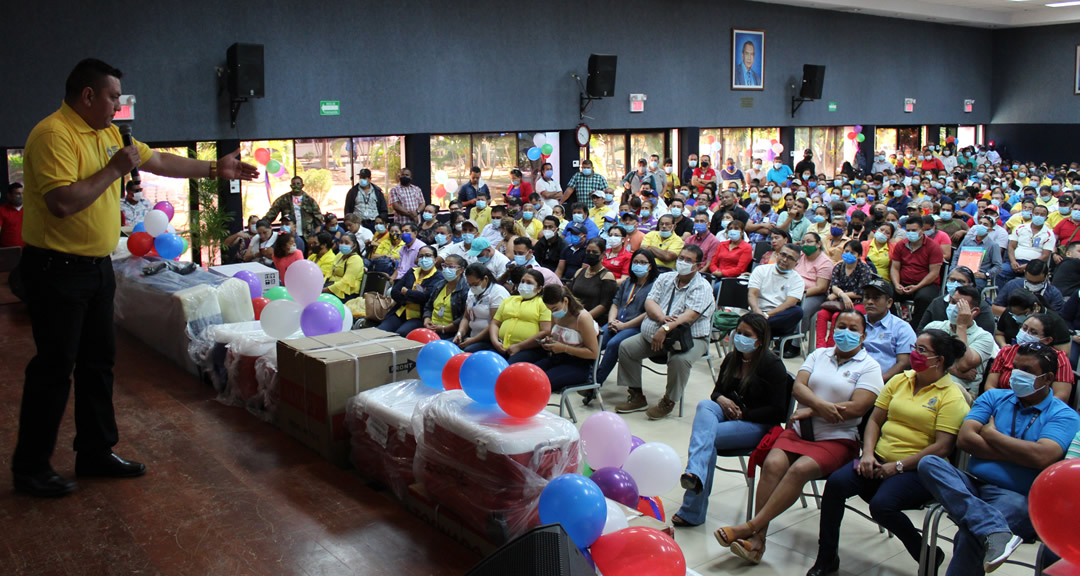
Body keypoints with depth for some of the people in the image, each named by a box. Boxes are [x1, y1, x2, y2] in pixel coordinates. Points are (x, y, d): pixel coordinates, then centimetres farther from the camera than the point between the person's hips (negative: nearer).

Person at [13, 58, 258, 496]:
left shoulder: (107, 134, 11)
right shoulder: (53, 135, -18)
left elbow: (159, 161, 22)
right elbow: (63, 202, -29)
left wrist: (215, 169, 23)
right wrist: (115, 169, -20)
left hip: (97, 266, 9)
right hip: (56, 268, -9)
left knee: (99, 362, 14)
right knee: (54, 367, -2)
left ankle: (96, 452, 26)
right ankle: (30, 468, 12)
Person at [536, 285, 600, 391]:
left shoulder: (583, 318, -14)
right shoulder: (556, 315, 9)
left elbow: (593, 353, -16)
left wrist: (564, 348, -20)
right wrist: (548, 342, 4)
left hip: (578, 364, -7)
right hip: (557, 358, 7)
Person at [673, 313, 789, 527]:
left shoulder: (772, 365, -8)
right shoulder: (731, 359, 13)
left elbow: (777, 411, -12)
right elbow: (717, 390, 21)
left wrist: (743, 414, -14)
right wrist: (721, 400, -4)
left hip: (758, 425, -6)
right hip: (728, 415, 6)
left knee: (705, 435, -30)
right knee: (705, 405, -29)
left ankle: (691, 511, -35)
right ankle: (695, 475, -51)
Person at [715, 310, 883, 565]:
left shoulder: (869, 367, 4)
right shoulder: (819, 355, 18)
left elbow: (857, 408, -10)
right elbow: (797, 387, 4)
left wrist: (811, 412, -9)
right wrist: (821, 405, -16)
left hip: (837, 438, -3)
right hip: (799, 430, 4)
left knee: (800, 469, -31)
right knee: (773, 464, -25)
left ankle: (750, 527, -29)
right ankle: (757, 539, -27)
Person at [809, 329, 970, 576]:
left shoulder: (951, 396, -6)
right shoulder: (899, 381, 12)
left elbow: (942, 447, -14)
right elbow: (874, 420, 14)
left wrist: (898, 466, -17)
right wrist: (868, 454, -3)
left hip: (917, 470, -5)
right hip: (880, 460, 6)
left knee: (881, 505, -31)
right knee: (836, 482, -20)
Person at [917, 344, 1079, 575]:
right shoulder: (994, 397, 15)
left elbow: (1041, 457, -17)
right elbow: (964, 439, 1)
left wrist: (991, 433, -3)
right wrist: (1019, 452, -7)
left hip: (1016, 496, -5)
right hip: (972, 484, 5)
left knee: (969, 535, -35)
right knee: (928, 463, -26)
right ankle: (995, 530, -41)